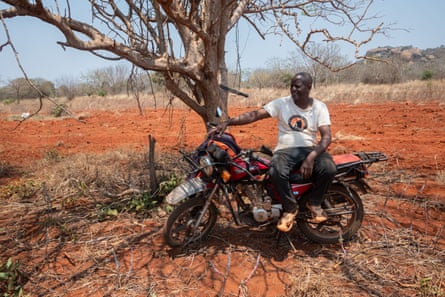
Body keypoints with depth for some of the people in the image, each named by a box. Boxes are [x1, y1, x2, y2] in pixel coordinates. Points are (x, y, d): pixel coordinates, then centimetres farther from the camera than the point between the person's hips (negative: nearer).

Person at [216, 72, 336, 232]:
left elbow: (326, 136, -7)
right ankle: (290, 208, -6)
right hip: (285, 150, -1)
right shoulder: (281, 103, 2)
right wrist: (227, 122, -23)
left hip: (310, 148, 1)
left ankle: (314, 203, -1)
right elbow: (254, 114, -8)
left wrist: (311, 158, -25)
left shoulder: (319, 107, 3)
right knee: (276, 172, -35)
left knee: (329, 168, -31)